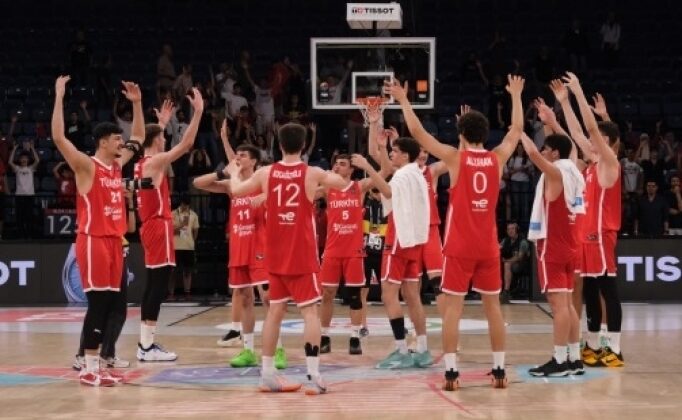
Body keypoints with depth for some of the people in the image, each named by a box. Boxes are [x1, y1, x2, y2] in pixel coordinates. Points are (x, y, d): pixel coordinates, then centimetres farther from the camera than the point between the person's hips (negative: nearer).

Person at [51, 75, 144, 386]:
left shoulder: (117, 165, 13)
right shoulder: (87, 166, -9)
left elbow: (138, 137, 26)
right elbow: (58, 138, -23)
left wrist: (137, 103, 18)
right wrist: (59, 97, -25)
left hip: (113, 239, 8)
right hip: (93, 240, -8)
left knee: (109, 304, 8)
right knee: (98, 303, -9)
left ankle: (93, 364, 15)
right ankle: (89, 369, -4)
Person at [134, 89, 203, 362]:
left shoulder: (142, 163, 14)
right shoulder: (156, 162, -12)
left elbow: (152, 139, 38)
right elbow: (186, 144, -18)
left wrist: (162, 123, 43)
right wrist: (198, 111, -14)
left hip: (150, 226, 10)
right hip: (159, 226, -10)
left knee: (153, 284, 12)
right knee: (158, 285, -9)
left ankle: (145, 343, 14)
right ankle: (148, 346, -10)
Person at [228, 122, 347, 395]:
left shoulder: (265, 173, -1)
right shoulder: (312, 173, -7)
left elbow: (236, 190, 15)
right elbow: (342, 183, 12)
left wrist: (234, 173, 36)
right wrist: (325, 178, 33)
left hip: (275, 254, 4)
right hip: (302, 255, -3)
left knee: (275, 311, 13)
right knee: (310, 311, -1)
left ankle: (267, 375, 16)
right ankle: (313, 376, -9)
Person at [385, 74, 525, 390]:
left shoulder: (455, 158, -6)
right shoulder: (498, 158, 4)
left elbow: (417, 132, -5)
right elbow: (517, 129, 21)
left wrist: (403, 101, 6)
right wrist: (516, 96, 33)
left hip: (459, 245, -3)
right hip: (488, 245, 3)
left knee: (452, 306, -1)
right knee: (493, 305, 9)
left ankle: (451, 372, -5)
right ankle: (499, 370, 11)